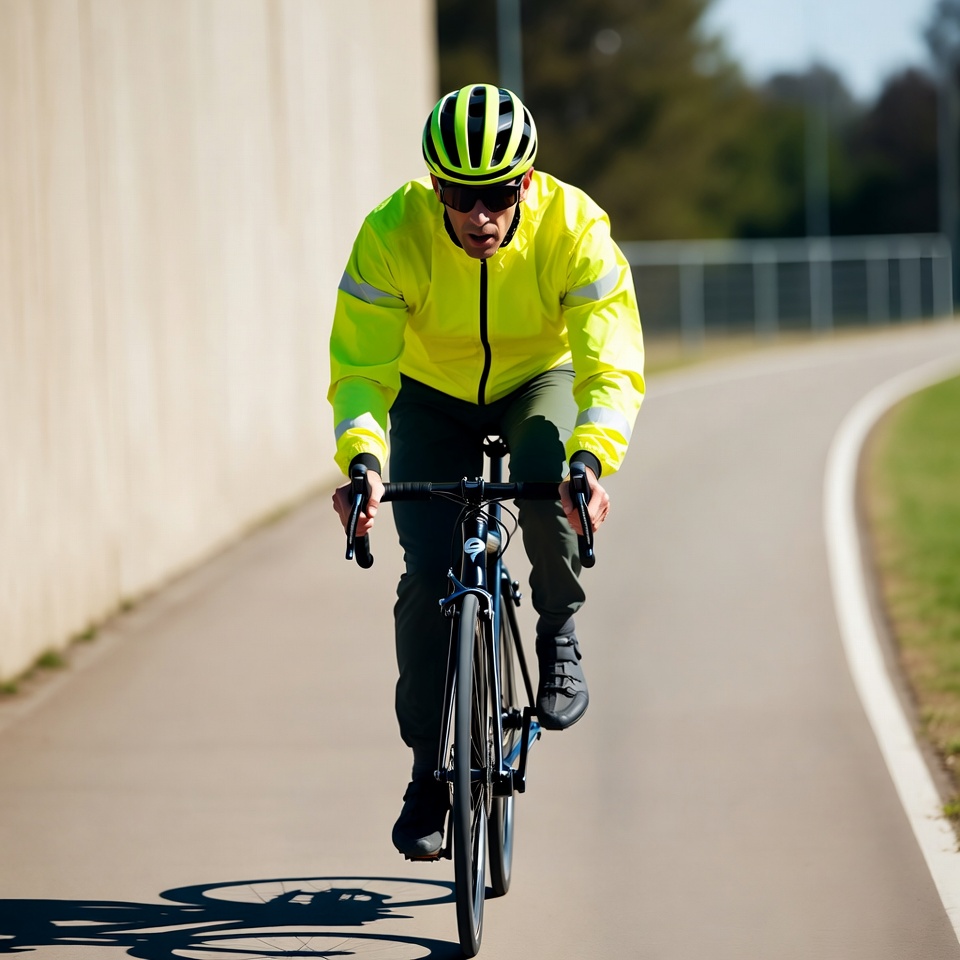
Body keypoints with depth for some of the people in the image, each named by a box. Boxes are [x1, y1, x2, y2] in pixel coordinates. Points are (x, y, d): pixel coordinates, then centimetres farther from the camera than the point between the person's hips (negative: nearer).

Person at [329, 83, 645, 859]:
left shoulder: (575, 229, -31)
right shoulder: (392, 234, -30)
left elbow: (612, 366, -35)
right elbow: (360, 365, -30)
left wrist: (591, 457, -53)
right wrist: (364, 458, -49)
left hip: (541, 380, -1)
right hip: (434, 395, 1)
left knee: (547, 473, -35)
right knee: (429, 576, -12)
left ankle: (560, 636, -8)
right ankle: (430, 773, 4)